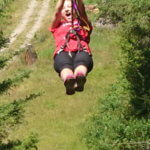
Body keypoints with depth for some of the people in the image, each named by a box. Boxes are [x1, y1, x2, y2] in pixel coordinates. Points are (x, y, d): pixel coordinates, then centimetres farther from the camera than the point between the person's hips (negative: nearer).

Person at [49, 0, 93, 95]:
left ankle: (80, 80, -71)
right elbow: (57, 12, 18)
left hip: (81, 51, 0)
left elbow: (82, 11, 16)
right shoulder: (57, 26, 37)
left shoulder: (83, 24, 36)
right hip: (63, 52, 0)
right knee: (65, 64, -38)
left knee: (80, 61, -39)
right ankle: (68, 82, -69)